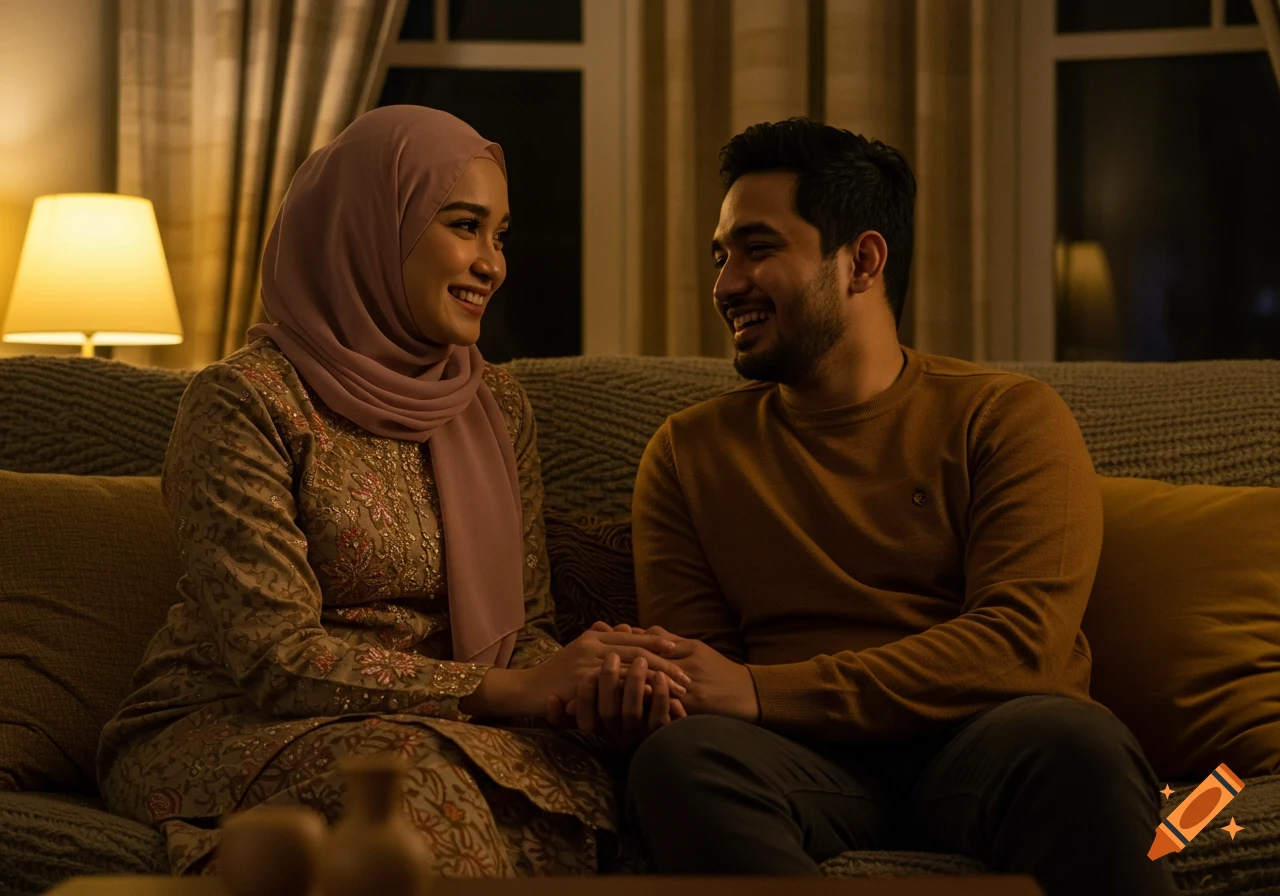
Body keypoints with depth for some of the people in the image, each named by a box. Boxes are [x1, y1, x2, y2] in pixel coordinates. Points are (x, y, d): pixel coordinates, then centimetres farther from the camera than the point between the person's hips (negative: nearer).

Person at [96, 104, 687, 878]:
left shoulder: (498, 406, 11)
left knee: (576, 781, -29)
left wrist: (591, 679, -15)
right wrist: (507, 689, -21)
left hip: (435, 729, 5)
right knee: (417, 784, -37)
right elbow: (278, 656, -16)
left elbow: (524, 625, 11)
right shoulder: (245, 401, -11)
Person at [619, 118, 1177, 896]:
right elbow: (696, 680, 13)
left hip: (983, 747, -2)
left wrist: (760, 691, -14)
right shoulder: (690, 452, 18)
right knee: (677, 757, -33)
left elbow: (1019, 641, -7)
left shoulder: (1008, 416, 9)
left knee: (1074, 741, -37)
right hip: (805, 763, 2)